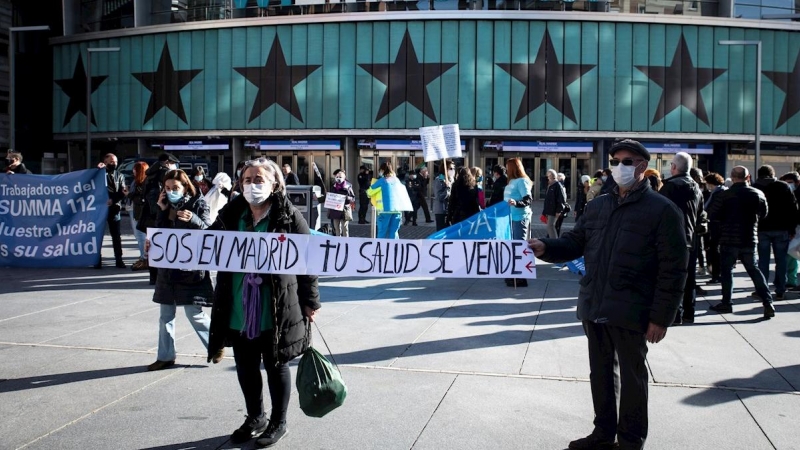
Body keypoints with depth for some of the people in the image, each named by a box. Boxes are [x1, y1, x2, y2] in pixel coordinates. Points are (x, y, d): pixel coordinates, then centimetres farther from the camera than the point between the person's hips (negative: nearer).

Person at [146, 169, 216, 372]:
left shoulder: (198, 204, -7)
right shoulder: (166, 206, 8)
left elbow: (208, 230, -16)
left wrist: (193, 219, -33)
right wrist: (162, 211, -8)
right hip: (167, 266, 6)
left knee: (195, 313, -3)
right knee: (166, 315, 10)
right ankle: (165, 356, 19)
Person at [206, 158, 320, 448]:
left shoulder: (289, 217, -8)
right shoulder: (231, 215, 5)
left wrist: (310, 301, -5)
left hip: (277, 308, -4)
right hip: (238, 309, 5)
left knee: (276, 366, 9)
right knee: (245, 367, 16)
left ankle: (278, 423, 27)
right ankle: (255, 418, 37)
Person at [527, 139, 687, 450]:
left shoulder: (662, 210, -8)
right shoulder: (597, 205, 12)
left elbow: (673, 269, -11)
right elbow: (574, 242, 13)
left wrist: (661, 317, -15)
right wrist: (546, 248, -8)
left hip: (630, 312, -6)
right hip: (594, 307, 6)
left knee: (631, 375, 7)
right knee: (601, 372, 17)